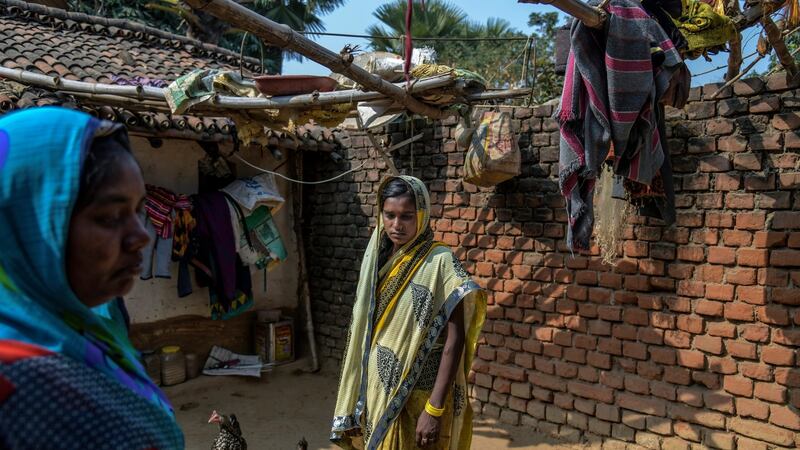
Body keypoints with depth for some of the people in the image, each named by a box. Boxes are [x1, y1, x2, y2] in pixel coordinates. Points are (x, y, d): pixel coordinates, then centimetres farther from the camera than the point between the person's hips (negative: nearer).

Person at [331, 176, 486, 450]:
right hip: (378, 392, 5)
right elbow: (364, 333, 8)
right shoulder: (377, 260, 4)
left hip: (419, 397, -5)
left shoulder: (440, 262, -13)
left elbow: (454, 340, -16)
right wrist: (357, 399, 10)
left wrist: (435, 408, -20)